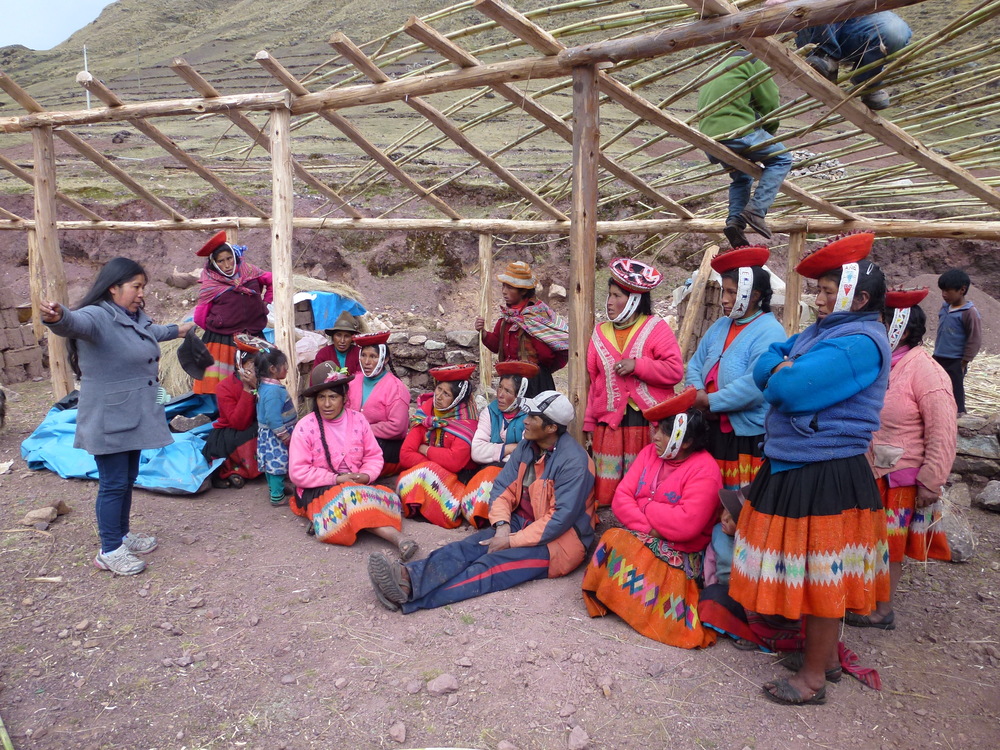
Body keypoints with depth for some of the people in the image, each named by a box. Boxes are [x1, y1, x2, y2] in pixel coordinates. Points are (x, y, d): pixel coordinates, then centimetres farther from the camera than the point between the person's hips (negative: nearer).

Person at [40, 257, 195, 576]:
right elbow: (76, 322, -43)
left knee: (128, 480, 19)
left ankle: (122, 535, 35)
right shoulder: (98, 316, -19)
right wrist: (58, 317, -67)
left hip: (135, 416, 9)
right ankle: (109, 552, 10)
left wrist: (177, 330, 54)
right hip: (108, 421, -9)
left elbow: (151, 333, 35)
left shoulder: (137, 318, 10)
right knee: (113, 484, -2)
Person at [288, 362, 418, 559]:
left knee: (387, 498, -29)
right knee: (353, 497, -36)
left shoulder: (358, 419, 2)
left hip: (357, 486, 4)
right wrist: (337, 479, -15)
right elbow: (297, 473, -11)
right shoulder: (305, 427, -8)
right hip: (318, 491, -3)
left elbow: (374, 456, 8)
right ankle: (397, 538, -43)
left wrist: (366, 476, -14)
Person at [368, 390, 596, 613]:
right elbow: (503, 487, 5)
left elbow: (561, 519, -22)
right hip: (522, 523, 8)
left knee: (493, 563, -29)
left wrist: (512, 541, -21)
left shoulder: (573, 461, -18)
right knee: (467, 547, -19)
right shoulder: (526, 447, 6)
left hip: (559, 539, -8)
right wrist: (502, 525, -15)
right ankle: (408, 578, -43)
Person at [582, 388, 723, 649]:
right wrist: (648, 527, -18)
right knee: (613, 539, -25)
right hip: (640, 538, 6)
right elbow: (621, 498, -1)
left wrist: (645, 506, -11)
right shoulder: (649, 453, 5)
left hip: (678, 553, -5)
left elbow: (686, 524, -25)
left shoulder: (704, 470, -15)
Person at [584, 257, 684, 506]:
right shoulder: (601, 333, 15)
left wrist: (637, 365, -15)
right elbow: (594, 381, 15)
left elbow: (675, 371, -7)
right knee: (607, 490, 2)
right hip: (609, 424, 4)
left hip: (647, 423, -4)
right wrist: (589, 422, 11)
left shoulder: (656, 328, 2)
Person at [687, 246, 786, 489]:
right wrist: (698, 393, -9)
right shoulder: (720, 326, 12)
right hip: (714, 431, 8)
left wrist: (710, 402, -18)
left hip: (749, 438, -7)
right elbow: (695, 364, 12)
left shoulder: (769, 332, -14)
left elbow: (755, 385, -26)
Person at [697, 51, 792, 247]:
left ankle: (734, 220, 7)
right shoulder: (751, 61, 10)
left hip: (708, 139, 7)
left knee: (740, 177, 28)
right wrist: (768, 134, 20)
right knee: (781, 159, 10)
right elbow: (770, 104, 4)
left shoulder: (715, 72, 34)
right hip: (736, 131, -7)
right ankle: (756, 209, -6)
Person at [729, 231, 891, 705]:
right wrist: (783, 370, -10)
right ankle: (825, 651, 37)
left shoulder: (860, 343, -19)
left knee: (820, 571, 2)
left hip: (826, 478, -9)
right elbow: (765, 366, 11)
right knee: (810, 570, 20)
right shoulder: (820, 333, 13)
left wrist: (781, 377, -5)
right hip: (793, 470, 10)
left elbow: (787, 390, -27)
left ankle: (814, 676, 17)